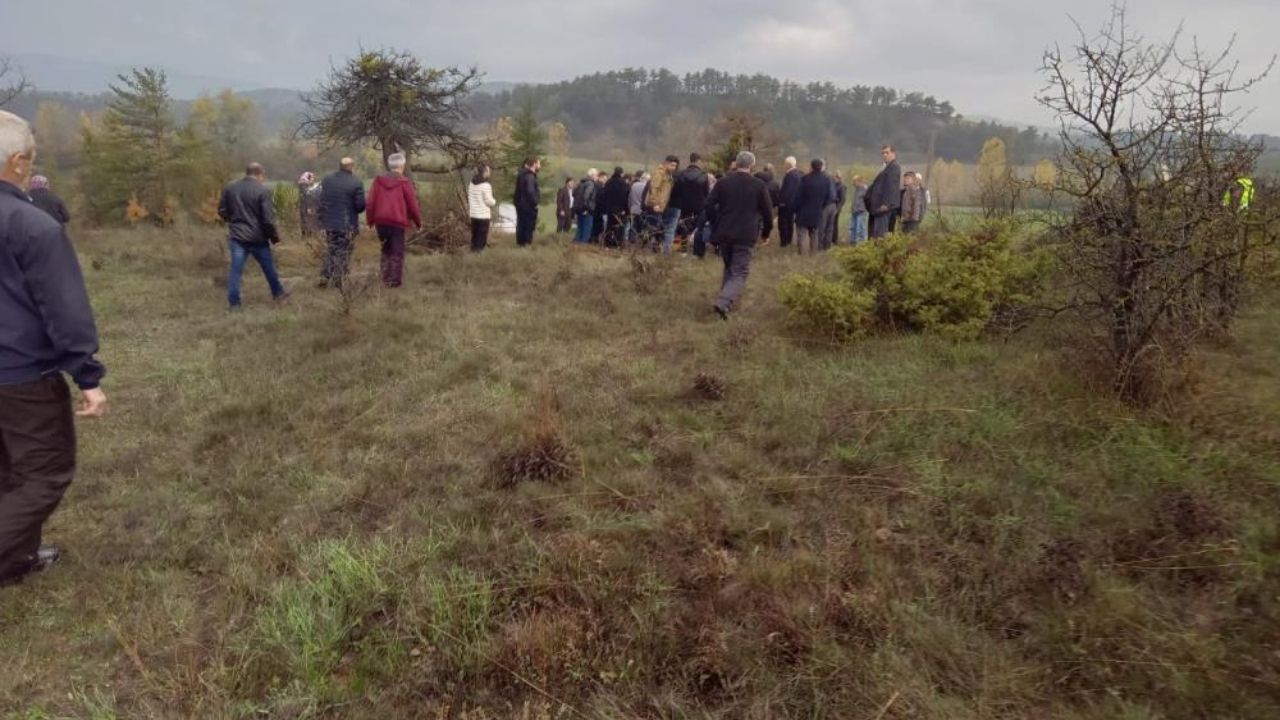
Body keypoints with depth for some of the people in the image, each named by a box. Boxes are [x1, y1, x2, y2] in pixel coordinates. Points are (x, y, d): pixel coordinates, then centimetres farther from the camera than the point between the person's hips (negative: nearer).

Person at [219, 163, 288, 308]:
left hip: (237, 236, 3)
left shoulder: (229, 188, 3)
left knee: (236, 269, 5)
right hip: (257, 237, -3)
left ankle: (234, 302, 5)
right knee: (268, 267, 15)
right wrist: (274, 236, -1)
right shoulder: (263, 191, -12)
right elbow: (268, 219, -14)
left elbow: (222, 211, 10)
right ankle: (278, 292, 30)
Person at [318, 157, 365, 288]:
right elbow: (360, 205, -13)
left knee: (331, 250, 18)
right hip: (348, 225, -4)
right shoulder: (356, 183, -12)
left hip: (330, 224, 5)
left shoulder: (326, 181, 4)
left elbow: (322, 203, 5)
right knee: (343, 253, 6)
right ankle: (337, 281, 8)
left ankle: (324, 278, 16)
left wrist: (323, 223, 10)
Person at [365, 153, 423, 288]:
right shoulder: (405, 182, -5)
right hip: (397, 222, -4)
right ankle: (395, 281, -1)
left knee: (386, 251, 17)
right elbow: (413, 204, -4)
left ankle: (386, 280, 17)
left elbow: (371, 202, 4)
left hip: (381, 222, 4)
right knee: (397, 253, 3)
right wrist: (418, 222, 7)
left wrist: (370, 221, 12)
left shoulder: (378, 180, 6)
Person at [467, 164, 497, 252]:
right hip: (484, 214, -7)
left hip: (473, 213, 7)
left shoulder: (471, 184, 6)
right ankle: (479, 249, 2)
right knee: (482, 234, 1)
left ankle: (474, 248, 21)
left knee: (475, 233, 15)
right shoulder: (486, 185, -16)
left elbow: (469, 198, 10)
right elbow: (488, 200, -15)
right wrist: (495, 203, 5)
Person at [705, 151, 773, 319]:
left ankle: (727, 300, 29)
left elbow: (709, 206, 3)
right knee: (740, 273, -1)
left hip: (724, 234, 4)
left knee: (729, 268, 23)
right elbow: (767, 212, 1)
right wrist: (766, 233, 15)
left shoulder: (723, 182, 3)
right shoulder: (759, 185, -2)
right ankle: (723, 303, -21)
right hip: (745, 236, -3)